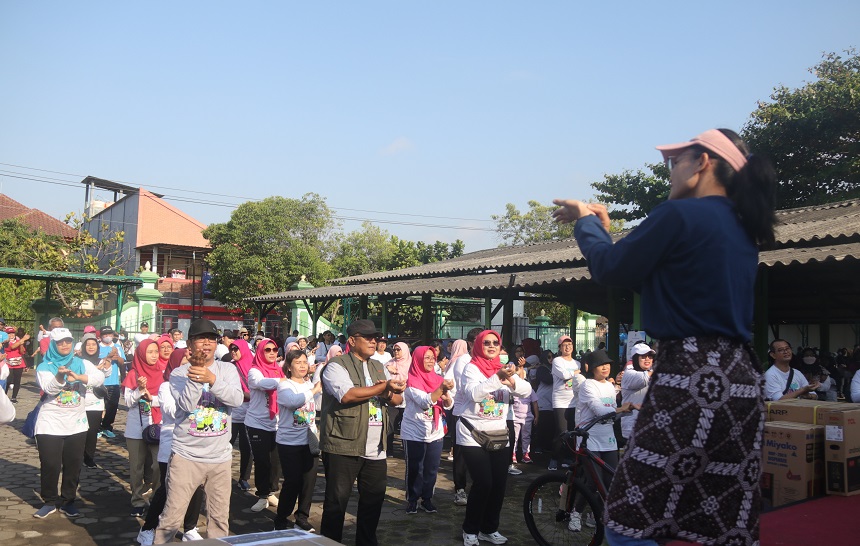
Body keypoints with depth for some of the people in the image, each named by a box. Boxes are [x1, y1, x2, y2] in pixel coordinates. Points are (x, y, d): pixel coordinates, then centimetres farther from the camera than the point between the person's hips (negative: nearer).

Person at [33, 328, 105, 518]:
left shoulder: (81, 364, 2)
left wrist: (79, 377, -33)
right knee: (50, 465, 0)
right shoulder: (44, 367, -4)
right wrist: (59, 376, -43)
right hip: (50, 425, -2)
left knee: (73, 465, 7)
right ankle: (50, 501, 18)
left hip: (76, 424, 2)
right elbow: (49, 388, -22)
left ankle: (67, 501, 21)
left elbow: (100, 377, -16)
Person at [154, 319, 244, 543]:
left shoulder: (227, 369, 3)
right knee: (172, 518, -1)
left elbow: (237, 399, -14)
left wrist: (212, 379, -26)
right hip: (186, 456, -2)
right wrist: (195, 376, -20)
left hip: (220, 457, 2)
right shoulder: (179, 373, -2)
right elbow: (187, 404, -17)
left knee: (220, 519, 11)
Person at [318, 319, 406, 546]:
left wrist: (388, 394, -10)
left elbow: (398, 399, 14)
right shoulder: (337, 365, -6)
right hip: (343, 446, -7)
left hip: (376, 448, 7)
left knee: (374, 498, 14)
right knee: (337, 501, 2)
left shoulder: (379, 367, 16)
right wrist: (384, 387, -19)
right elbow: (347, 395, -23)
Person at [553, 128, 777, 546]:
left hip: (693, 376, -10)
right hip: (742, 379, 10)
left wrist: (586, 222, 14)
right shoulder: (742, 230, 17)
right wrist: (605, 229, 28)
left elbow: (609, 268, -4)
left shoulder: (680, 214, -10)